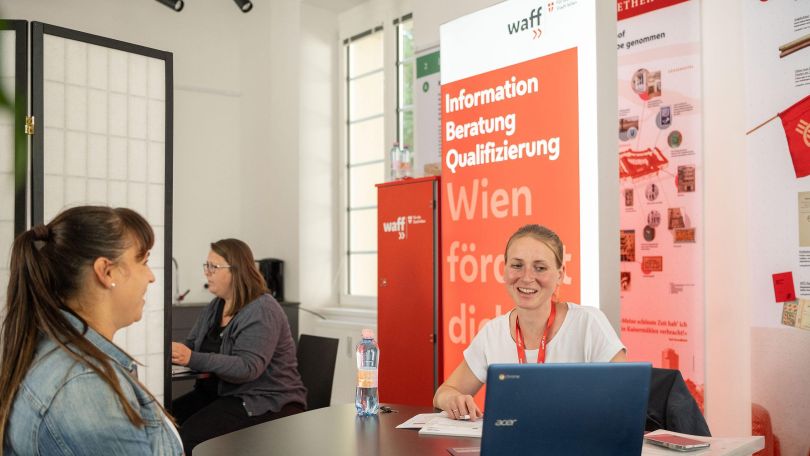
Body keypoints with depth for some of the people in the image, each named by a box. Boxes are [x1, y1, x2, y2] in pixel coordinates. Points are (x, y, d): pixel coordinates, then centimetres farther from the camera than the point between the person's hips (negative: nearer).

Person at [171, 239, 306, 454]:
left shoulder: (262, 311, -16)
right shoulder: (216, 306, 12)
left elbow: (248, 367, -26)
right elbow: (191, 346, 13)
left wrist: (192, 359, -34)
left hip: (268, 403, -8)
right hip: (221, 391, 8)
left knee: (191, 434, -26)